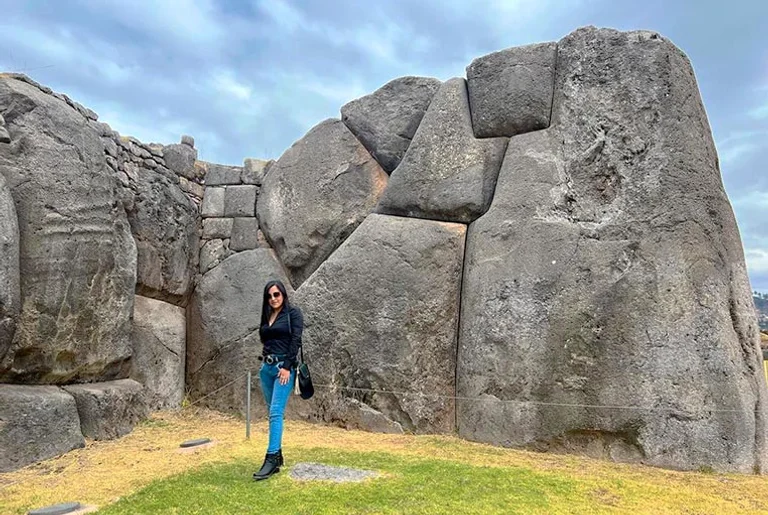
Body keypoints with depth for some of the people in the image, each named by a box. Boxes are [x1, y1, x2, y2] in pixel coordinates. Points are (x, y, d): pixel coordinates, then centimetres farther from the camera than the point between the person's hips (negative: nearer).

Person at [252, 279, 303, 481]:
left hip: (284, 366, -7)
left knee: (276, 412, -13)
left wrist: (287, 366, -17)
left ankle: (271, 459, -13)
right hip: (266, 367, 7)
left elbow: (296, 340, -11)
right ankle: (277, 456, 17)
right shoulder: (267, 316, 15)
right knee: (273, 413, 10)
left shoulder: (293, 313, -3)